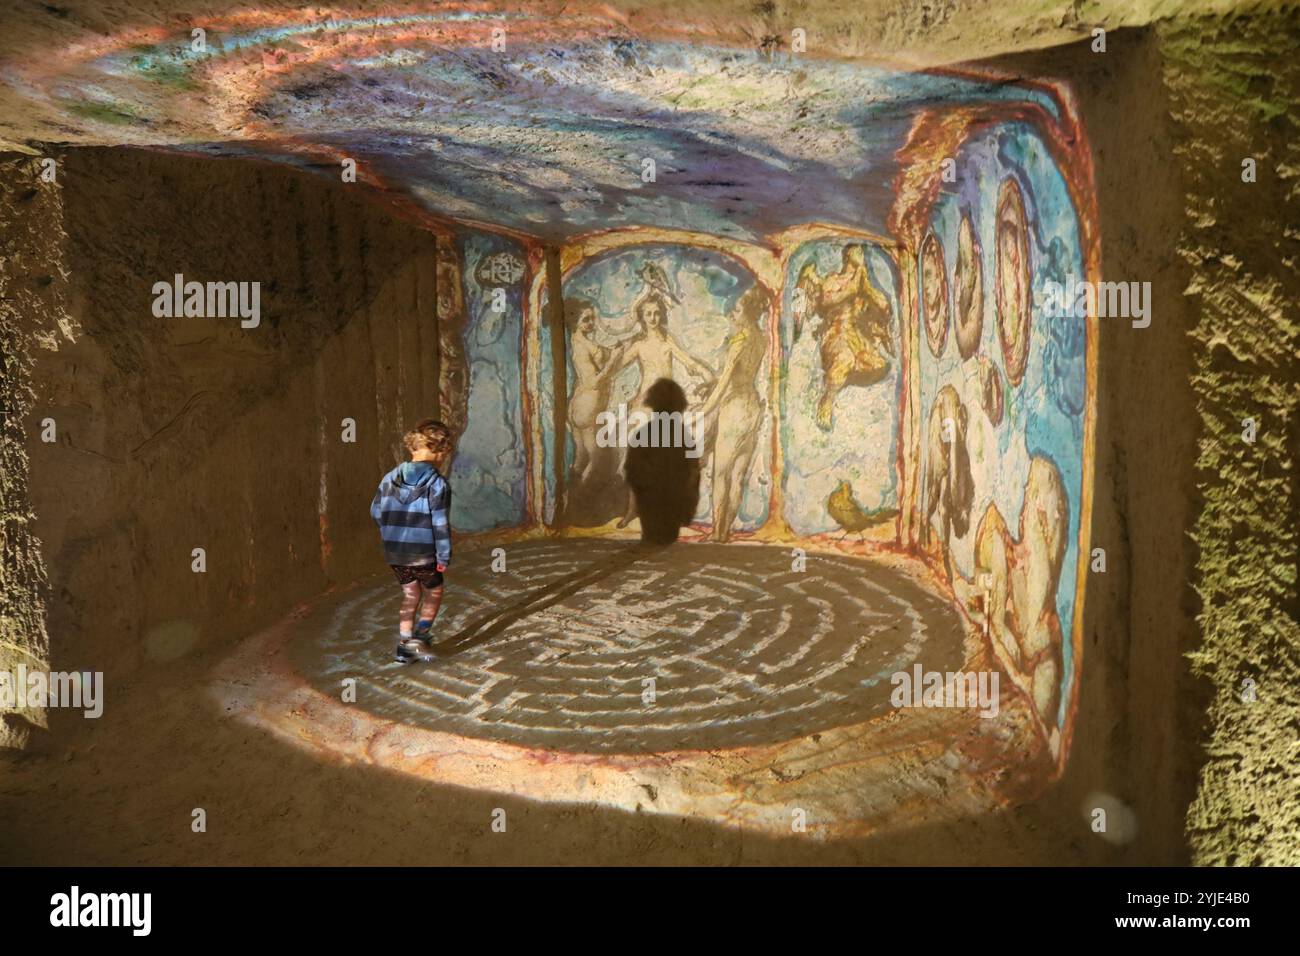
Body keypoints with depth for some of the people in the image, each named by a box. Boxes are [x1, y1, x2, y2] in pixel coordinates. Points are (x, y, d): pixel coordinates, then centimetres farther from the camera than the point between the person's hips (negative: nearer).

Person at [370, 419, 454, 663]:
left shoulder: (390, 478, 2)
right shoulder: (438, 484, -13)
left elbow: (376, 511, 11)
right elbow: (441, 524, -14)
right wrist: (444, 556, -7)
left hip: (394, 552, 5)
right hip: (424, 553, -5)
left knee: (410, 595, 20)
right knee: (433, 593, 18)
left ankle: (404, 646, 19)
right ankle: (421, 634, 2)